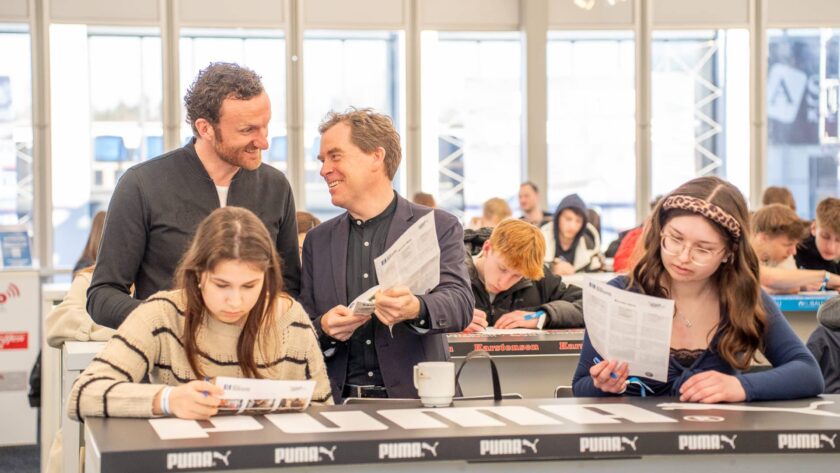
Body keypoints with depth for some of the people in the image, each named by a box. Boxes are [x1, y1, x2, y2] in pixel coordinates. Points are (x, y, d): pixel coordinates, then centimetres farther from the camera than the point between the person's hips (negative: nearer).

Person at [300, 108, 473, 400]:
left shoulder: (439, 228, 5)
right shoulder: (318, 240, 16)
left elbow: (461, 303, -9)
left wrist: (416, 309, -31)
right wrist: (323, 329, -7)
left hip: (413, 398, -4)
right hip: (339, 400, 4)